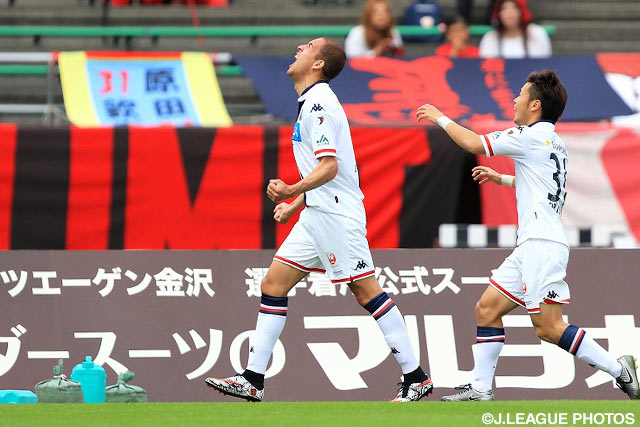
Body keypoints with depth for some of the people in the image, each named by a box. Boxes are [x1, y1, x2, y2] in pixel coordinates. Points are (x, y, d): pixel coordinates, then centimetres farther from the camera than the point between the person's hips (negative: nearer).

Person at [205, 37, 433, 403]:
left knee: (366, 290, -8)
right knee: (274, 283, 6)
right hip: (316, 215, 10)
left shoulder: (319, 103, -14)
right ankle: (253, 380, 7)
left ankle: (416, 377, -3)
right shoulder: (312, 102, 17)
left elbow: (330, 166, -22)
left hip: (336, 214, -10)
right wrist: (294, 205, 25)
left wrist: (293, 191, -33)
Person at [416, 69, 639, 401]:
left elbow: (473, 143, -9)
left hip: (542, 245, -10)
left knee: (548, 327, -13)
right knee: (487, 309, 8)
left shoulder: (532, 135, -9)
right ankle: (480, 389, 7)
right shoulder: (553, 142, 19)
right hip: (531, 246, 10)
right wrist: (500, 178, 40)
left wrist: (440, 118, 5)